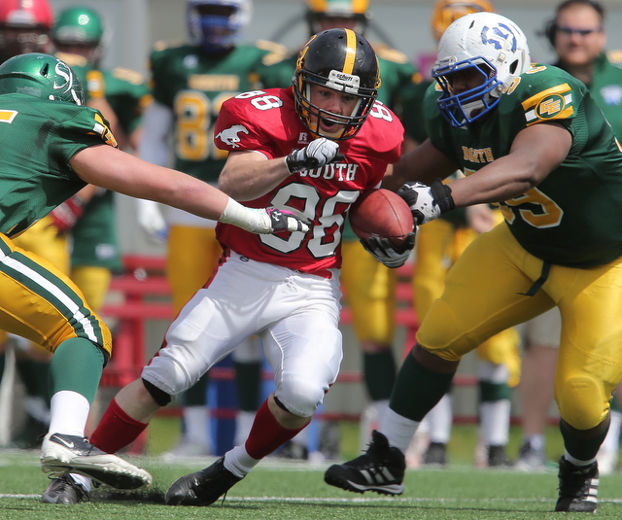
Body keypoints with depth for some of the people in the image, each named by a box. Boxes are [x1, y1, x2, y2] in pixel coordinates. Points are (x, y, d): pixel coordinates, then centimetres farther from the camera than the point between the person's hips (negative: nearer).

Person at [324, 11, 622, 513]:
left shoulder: (550, 97, -35)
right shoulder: (458, 115, -11)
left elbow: (524, 169, -53)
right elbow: (422, 166, 8)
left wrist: (441, 198, -64)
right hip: (526, 246, 7)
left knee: (581, 395, -11)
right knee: (441, 334, -4)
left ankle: (580, 472, 23)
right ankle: (386, 460, 8)